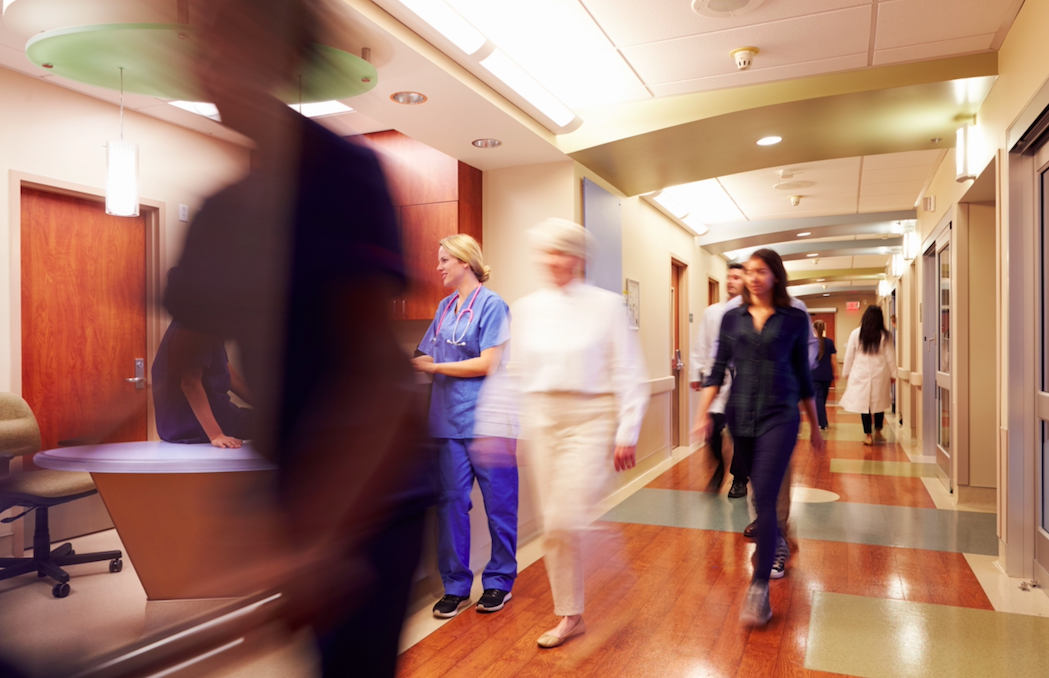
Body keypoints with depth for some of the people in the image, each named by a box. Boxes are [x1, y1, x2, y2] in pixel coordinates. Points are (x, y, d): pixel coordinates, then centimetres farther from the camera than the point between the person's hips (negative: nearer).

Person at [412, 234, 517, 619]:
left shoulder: (491, 304, -7)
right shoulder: (445, 307, 13)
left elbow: (488, 364, -14)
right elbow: (432, 359, 14)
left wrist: (434, 367, -12)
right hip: (450, 420, 6)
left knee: (498, 503, 6)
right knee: (451, 502, 7)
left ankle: (499, 581, 22)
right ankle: (455, 586, 19)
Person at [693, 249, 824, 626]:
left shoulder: (794, 319, 2)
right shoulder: (732, 318, 7)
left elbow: (803, 375, 8)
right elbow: (718, 369, 5)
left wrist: (815, 427, 13)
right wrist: (703, 413, -6)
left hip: (779, 416, -3)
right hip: (740, 415, 3)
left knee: (764, 497, -12)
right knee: (762, 494, 17)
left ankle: (760, 587, -8)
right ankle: (777, 544, 44)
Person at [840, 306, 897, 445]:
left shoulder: (856, 334, -4)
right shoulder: (885, 335, -3)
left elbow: (849, 355, 1)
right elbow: (890, 356, 2)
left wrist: (846, 373, 11)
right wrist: (893, 374, 12)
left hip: (861, 374, -1)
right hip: (880, 375, 1)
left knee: (863, 403, 4)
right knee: (879, 403, 15)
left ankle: (868, 435, 6)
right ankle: (878, 432, 24)